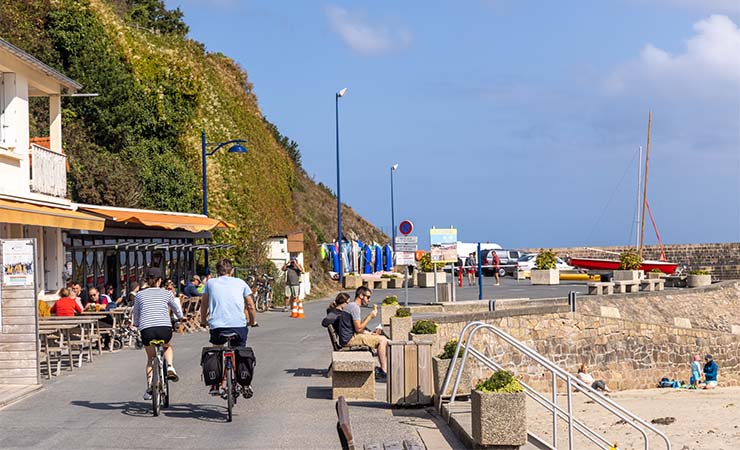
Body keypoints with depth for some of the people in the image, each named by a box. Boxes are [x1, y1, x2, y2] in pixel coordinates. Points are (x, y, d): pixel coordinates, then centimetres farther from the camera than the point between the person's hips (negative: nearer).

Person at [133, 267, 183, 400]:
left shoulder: (140, 295, 16)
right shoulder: (166, 293, 15)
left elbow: (136, 317, 23)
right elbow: (178, 312, 29)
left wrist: (137, 325, 44)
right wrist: (180, 317, 51)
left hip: (146, 330, 0)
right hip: (165, 329, 0)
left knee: (150, 358, 23)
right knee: (168, 347, 33)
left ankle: (149, 389, 13)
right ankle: (170, 367, 6)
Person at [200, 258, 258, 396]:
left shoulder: (210, 283, 15)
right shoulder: (240, 283, 15)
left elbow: (204, 305, 22)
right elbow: (251, 306, 17)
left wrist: (203, 321, 38)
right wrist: (253, 322, 33)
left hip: (217, 326, 0)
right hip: (239, 325, 0)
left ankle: (215, 386, 19)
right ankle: (245, 384, 9)